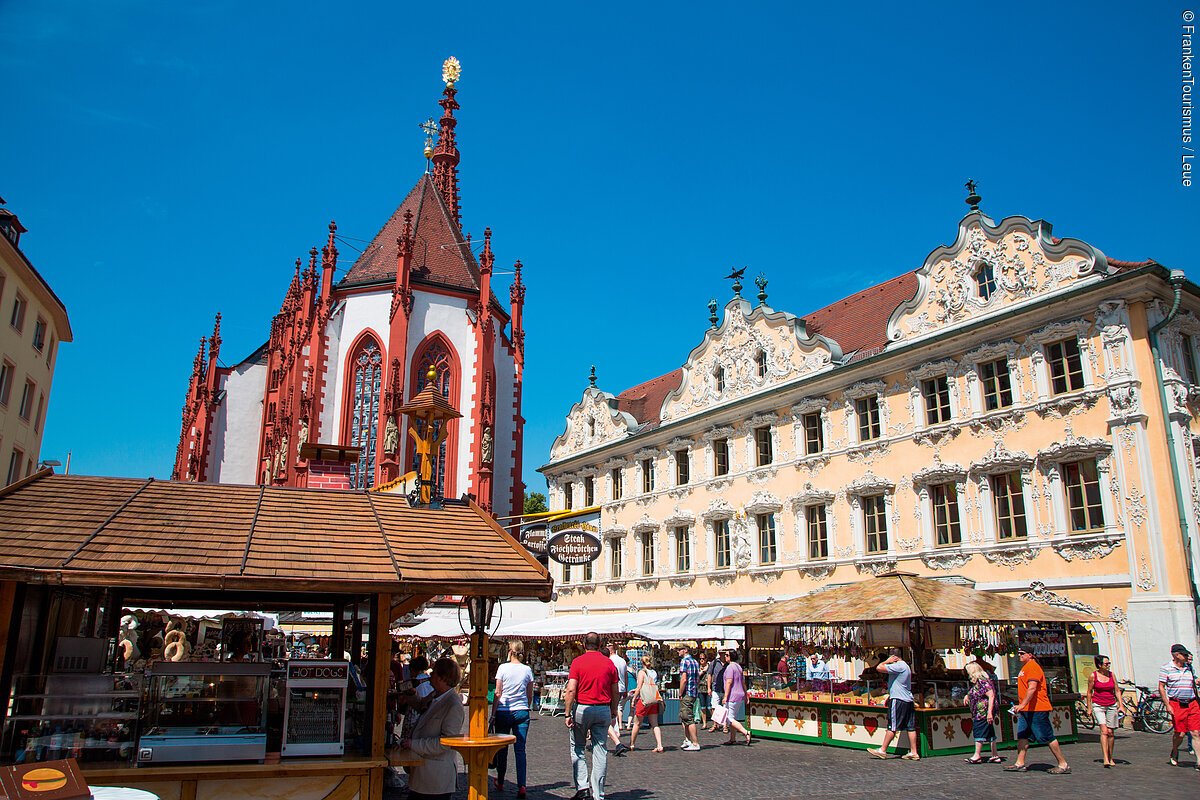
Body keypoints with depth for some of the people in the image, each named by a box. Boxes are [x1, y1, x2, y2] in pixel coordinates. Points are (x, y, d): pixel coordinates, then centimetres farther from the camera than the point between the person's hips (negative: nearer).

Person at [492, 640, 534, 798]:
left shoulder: (503, 668, -6)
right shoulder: (527, 670, 1)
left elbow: (498, 693, -6)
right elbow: (530, 695, 7)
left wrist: (493, 714, 1)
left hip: (503, 712, -2)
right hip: (522, 712, 2)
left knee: (502, 749, 12)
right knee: (520, 750, 2)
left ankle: (500, 783, 24)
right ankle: (521, 786, -7)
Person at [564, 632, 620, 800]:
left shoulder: (578, 662, -4)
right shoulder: (609, 663, 4)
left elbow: (571, 690, -11)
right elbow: (615, 692, 7)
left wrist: (568, 714, -7)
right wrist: (614, 711, 18)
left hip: (582, 708, -2)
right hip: (603, 710, 2)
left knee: (577, 748, 13)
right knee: (600, 751, 6)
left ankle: (582, 786, 2)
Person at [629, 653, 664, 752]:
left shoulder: (642, 672, -4)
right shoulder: (655, 672, 11)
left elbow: (639, 687, -9)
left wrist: (634, 699, 1)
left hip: (644, 699, -4)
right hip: (655, 700, 4)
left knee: (637, 723, 9)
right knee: (655, 724, 4)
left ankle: (632, 744, 20)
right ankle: (659, 745, -8)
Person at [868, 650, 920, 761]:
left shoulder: (898, 666, -15)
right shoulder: (906, 666, 18)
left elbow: (879, 668, -22)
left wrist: (887, 661, -6)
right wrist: (890, 696, 25)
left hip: (898, 700, -9)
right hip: (908, 700, 10)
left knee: (892, 727, -5)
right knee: (910, 727, 7)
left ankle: (882, 750, 1)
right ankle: (914, 752, 7)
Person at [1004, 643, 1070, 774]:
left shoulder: (1032, 666, -14)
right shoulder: (1025, 667, 18)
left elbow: (1032, 688, -24)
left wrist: (1022, 705, -27)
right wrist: (1020, 706, 23)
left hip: (1037, 709, -10)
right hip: (1026, 709, 10)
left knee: (1048, 737, -3)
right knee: (1022, 736, 6)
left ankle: (1063, 765, 6)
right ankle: (1020, 764, 8)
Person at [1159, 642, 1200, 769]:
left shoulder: (1189, 667, 12)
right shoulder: (1166, 668, -3)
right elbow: (1161, 687, -4)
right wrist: (1167, 705, -9)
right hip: (1177, 704, -4)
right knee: (1180, 733, 0)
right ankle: (1174, 753, 26)